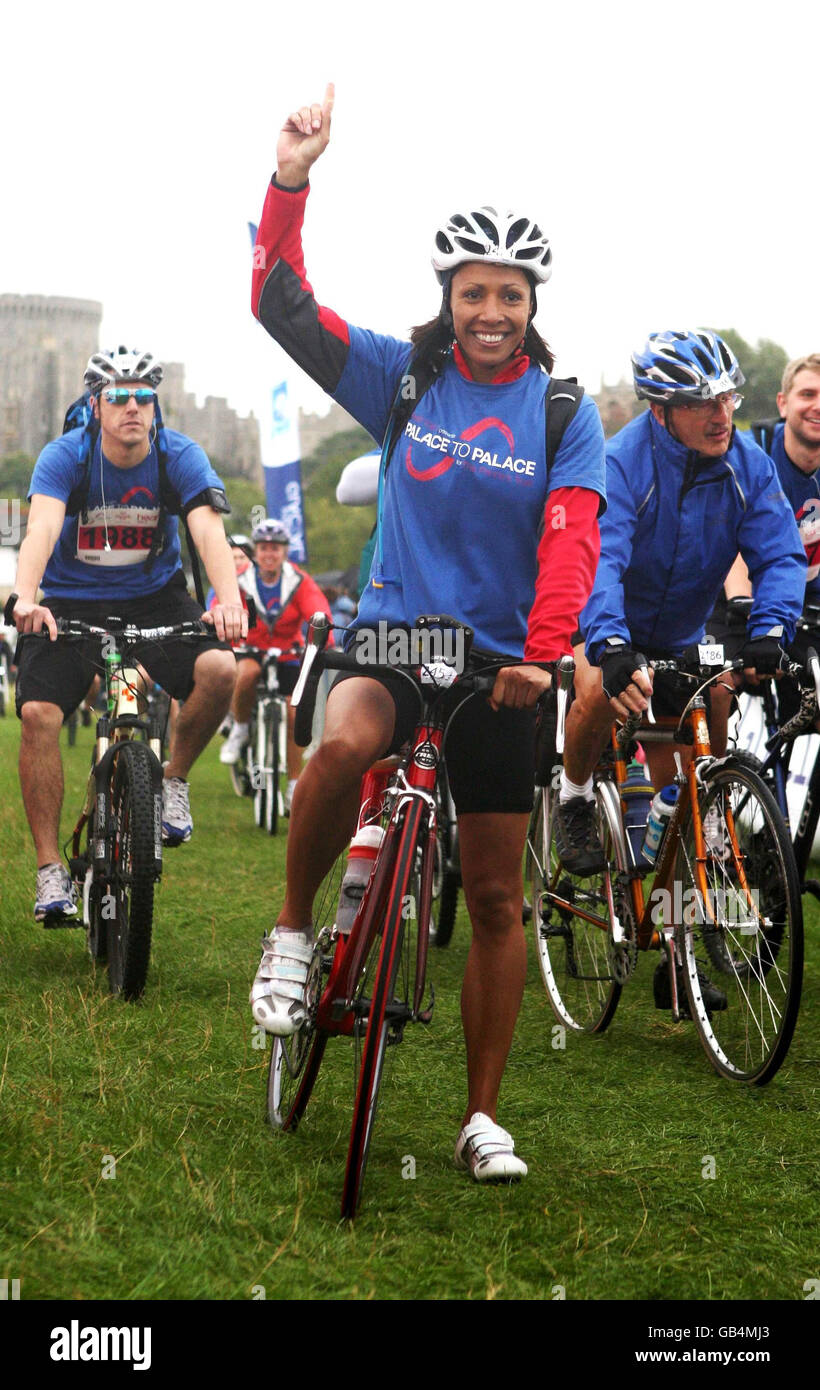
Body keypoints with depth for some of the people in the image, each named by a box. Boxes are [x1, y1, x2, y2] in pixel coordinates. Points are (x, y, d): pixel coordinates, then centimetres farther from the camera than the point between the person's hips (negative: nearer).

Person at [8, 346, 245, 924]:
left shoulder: (180, 456, -12)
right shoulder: (65, 456, -14)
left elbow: (209, 530, -26)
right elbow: (42, 529, -30)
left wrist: (229, 599, -46)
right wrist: (25, 598, -50)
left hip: (154, 598, 1)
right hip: (69, 601, 0)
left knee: (219, 669, -27)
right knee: (37, 713, -21)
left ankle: (174, 779, 0)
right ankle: (50, 870, -10)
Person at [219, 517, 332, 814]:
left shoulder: (300, 583, -11)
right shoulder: (240, 582, -12)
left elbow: (319, 615, -22)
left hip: (287, 655, 1)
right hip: (249, 650, -1)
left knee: (294, 714, -8)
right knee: (248, 672, -36)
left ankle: (294, 786, 4)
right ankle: (239, 728, -8)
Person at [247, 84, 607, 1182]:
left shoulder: (564, 413, -1)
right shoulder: (403, 375, 0)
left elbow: (571, 541, -12)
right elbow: (285, 309, -8)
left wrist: (544, 652, -28)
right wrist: (291, 180, -22)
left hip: (499, 660, 1)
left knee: (495, 897, 4)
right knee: (345, 744, -36)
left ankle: (483, 1116, 16)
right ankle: (292, 933, -11)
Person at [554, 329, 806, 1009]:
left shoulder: (750, 465, -12)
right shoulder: (620, 462, -27)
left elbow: (780, 556, -18)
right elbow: (597, 561, -39)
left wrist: (770, 629, -39)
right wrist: (610, 646, -56)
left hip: (678, 642, 4)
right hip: (601, 628, -4)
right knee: (603, 691, -39)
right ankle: (574, 800, -8)